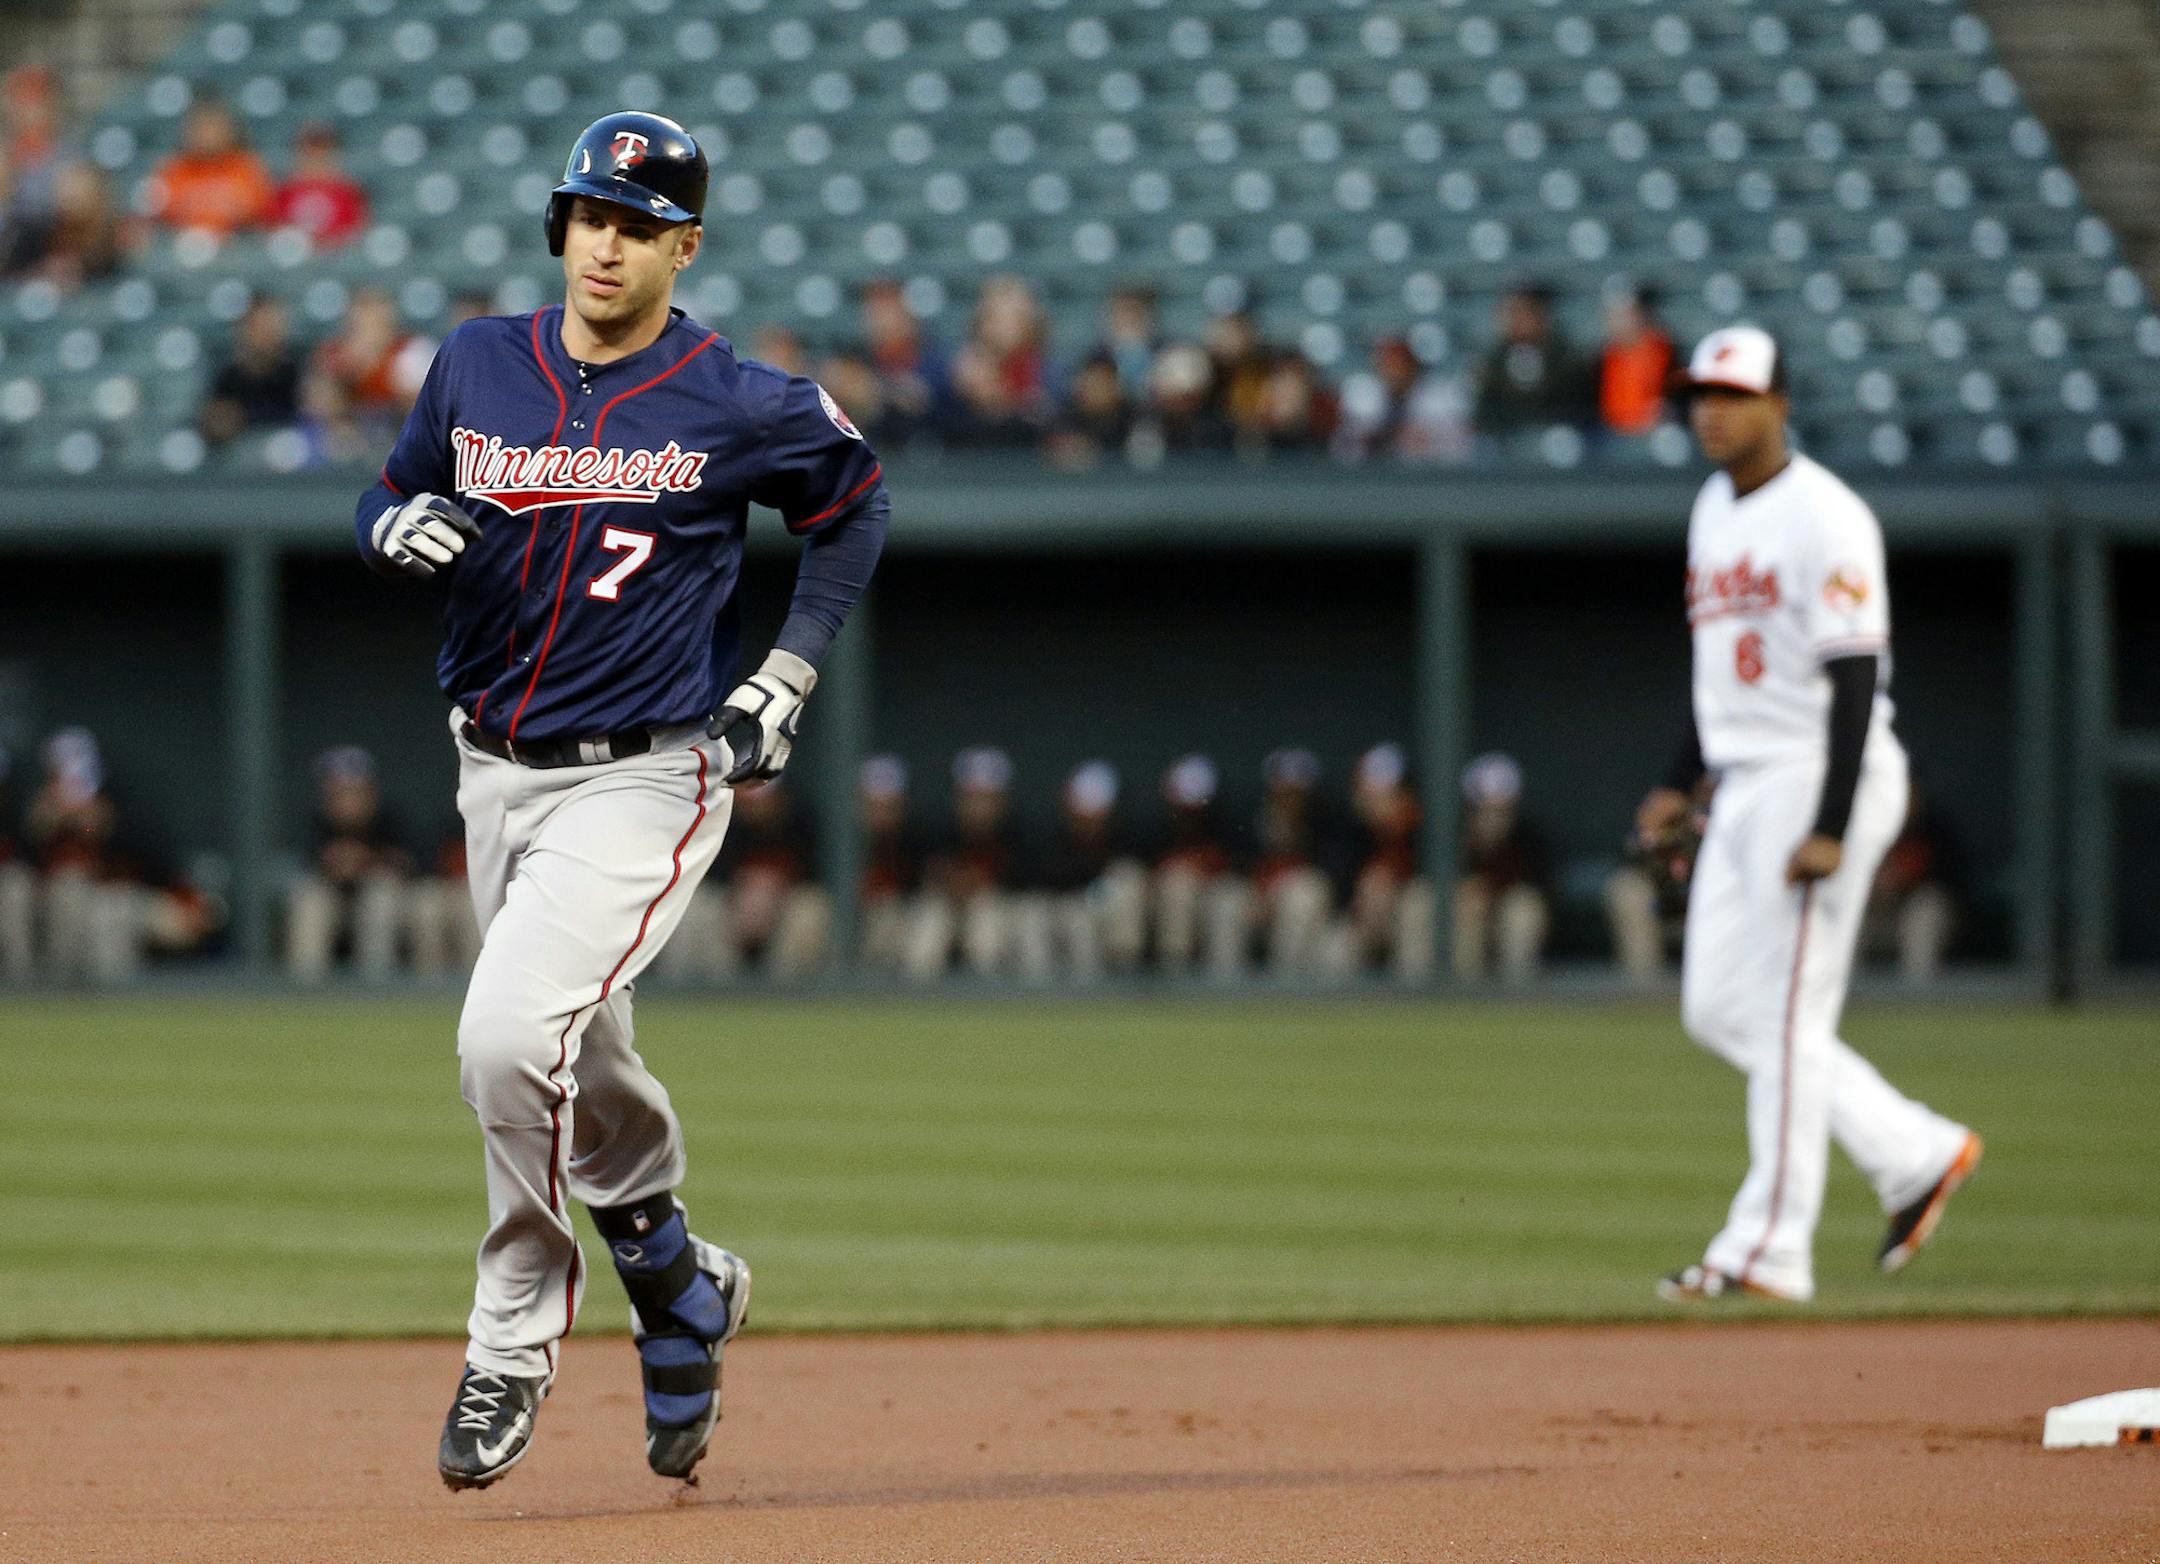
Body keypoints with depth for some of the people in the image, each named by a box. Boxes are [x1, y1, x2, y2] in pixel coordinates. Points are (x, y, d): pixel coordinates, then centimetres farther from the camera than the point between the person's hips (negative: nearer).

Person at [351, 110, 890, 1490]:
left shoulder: (743, 407, -9)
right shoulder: (477, 368, 2)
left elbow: (856, 504, 8)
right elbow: (384, 505, 13)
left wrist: (788, 677, 1)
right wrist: (405, 523, -11)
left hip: (647, 781, -5)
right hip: (498, 776, 6)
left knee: (510, 1037, -22)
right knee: (579, 1067, 17)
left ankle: (516, 1342, -6)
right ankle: (682, 1277, 41)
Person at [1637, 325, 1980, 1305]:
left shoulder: (1823, 517, -14)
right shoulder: (1713, 511, 14)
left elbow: (1856, 676, -19)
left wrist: (1829, 829, -25)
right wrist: (1681, 784, 19)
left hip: (1823, 780, -10)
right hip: (1745, 786, 10)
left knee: (1787, 1014, -8)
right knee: (1717, 1010, 9)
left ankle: (1768, 1250, -4)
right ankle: (1917, 1156, 17)